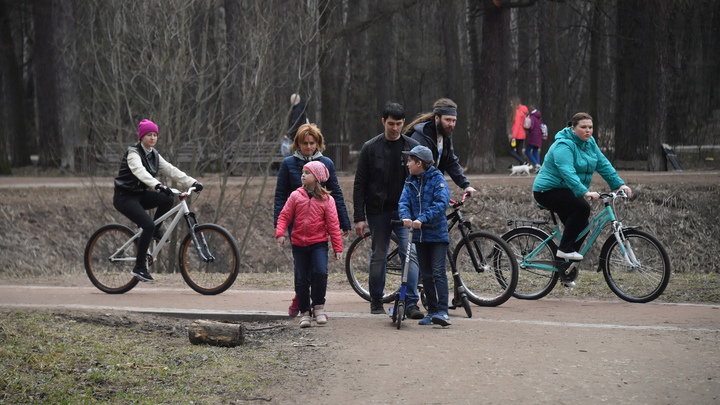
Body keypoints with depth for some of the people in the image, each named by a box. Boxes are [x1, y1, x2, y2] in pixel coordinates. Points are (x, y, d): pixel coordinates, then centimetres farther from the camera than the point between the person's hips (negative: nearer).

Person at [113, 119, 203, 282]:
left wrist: (192, 182, -13)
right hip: (124, 197, -8)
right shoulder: (133, 153, -16)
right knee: (148, 225, -25)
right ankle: (139, 267, -19)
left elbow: (171, 170, 0)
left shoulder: (153, 155, 8)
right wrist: (158, 185, -51)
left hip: (139, 195, 8)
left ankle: (155, 231, 5)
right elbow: (140, 171, -35)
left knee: (167, 199, -15)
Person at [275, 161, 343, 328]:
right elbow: (284, 216, 3)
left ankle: (318, 306, -3)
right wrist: (280, 233, -14)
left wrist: (337, 248, -2)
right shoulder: (296, 196, 2)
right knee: (301, 279, 5)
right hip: (299, 244, 2)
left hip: (319, 243, -2)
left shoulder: (326, 199, -2)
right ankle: (305, 312, 15)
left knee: (320, 272, -20)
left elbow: (333, 224, -1)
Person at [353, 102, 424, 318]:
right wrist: (359, 217, -5)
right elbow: (359, 185, 1)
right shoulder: (371, 148, 0)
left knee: (410, 254, -11)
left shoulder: (412, 147, 3)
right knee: (378, 257, 7)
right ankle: (376, 301, 20)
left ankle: (411, 303, -10)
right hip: (378, 211, 0)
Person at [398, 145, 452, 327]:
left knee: (438, 273, -12)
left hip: (437, 234, -6)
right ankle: (432, 311, 17)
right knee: (426, 275, 10)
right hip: (419, 235, 6)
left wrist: (422, 219, -29)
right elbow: (404, 201, -2)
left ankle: (443, 312, -15)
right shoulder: (410, 182, 8)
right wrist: (405, 217, -24)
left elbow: (442, 203, -20)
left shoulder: (437, 179, -8)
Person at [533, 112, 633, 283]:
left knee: (581, 227, 4)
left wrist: (620, 184, -9)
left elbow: (603, 164, 2)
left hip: (565, 192, 9)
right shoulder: (564, 145, -23)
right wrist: (584, 192, -46)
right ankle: (565, 249, -22)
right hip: (548, 190, -9)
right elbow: (567, 172, -35)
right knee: (582, 207, -30)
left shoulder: (589, 143, 5)